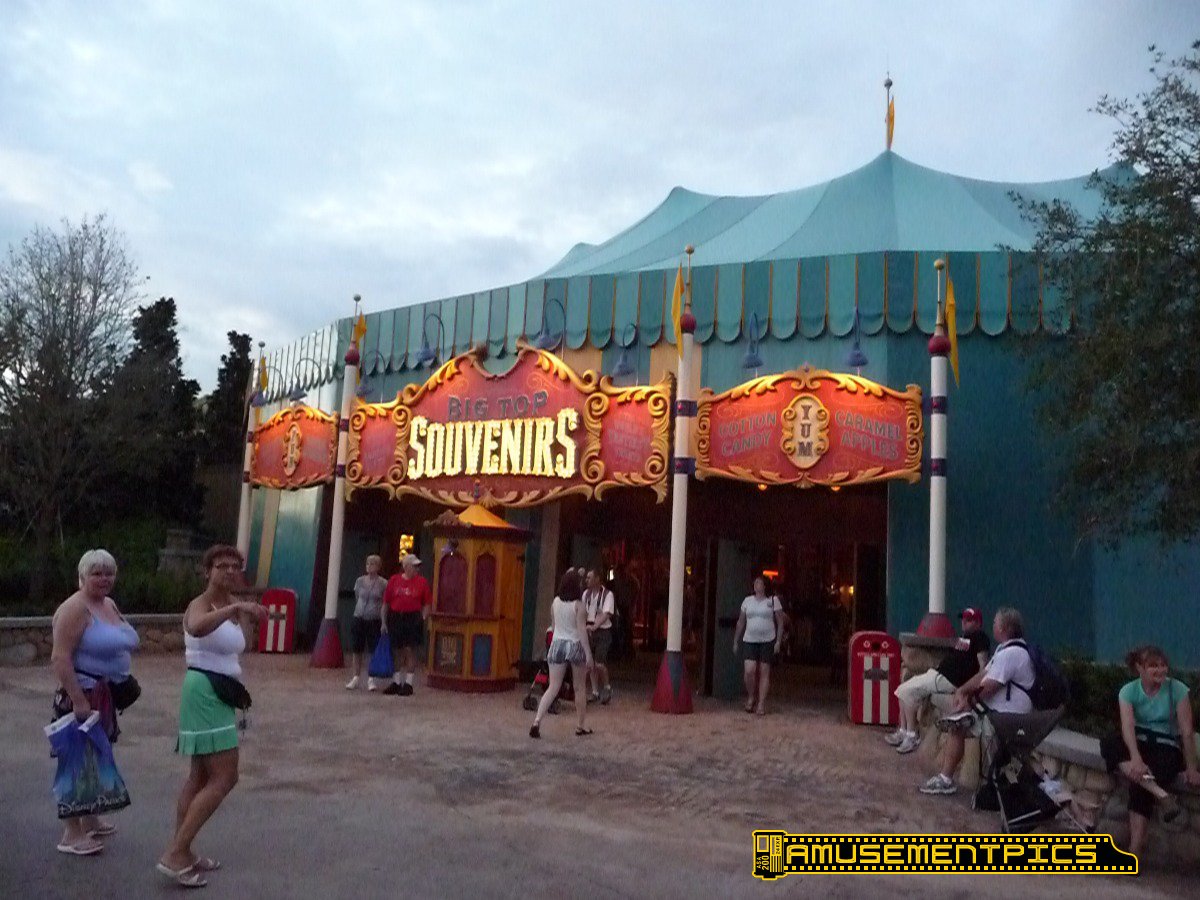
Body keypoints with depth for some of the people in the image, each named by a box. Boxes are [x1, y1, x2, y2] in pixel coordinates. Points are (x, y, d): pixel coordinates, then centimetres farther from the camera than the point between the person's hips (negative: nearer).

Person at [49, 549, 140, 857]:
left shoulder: (110, 605, 10)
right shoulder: (75, 609, -17)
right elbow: (61, 658, -22)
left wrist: (123, 686, 15)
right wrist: (78, 700, -25)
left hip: (105, 695, 9)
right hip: (82, 694, -9)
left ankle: (90, 821, 31)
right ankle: (71, 835, 4)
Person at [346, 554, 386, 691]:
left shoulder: (383, 584, -3)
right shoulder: (360, 581, 5)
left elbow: (384, 604, 0)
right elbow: (357, 598, 16)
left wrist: (383, 622, -5)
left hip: (374, 620, -2)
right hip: (359, 618, 2)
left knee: (373, 651, 0)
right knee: (356, 650, 5)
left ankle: (371, 679, 10)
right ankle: (356, 677, 16)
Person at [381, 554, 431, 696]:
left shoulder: (422, 581, 2)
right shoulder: (394, 580, 4)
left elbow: (427, 604, 5)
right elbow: (386, 602, 7)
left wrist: (423, 618, -7)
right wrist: (384, 622, 4)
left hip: (413, 619, -2)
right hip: (395, 618, 2)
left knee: (410, 651, -3)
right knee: (397, 651, 10)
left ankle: (408, 684, 6)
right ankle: (396, 682, 21)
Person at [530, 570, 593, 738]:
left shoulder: (555, 602, 2)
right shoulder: (578, 605, -12)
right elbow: (582, 631, -13)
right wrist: (588, 654, -10)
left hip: (557, 644, 3)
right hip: (575, 645, -3)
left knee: (553, 687, 4)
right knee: (580, 688, 14)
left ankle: (537, 721, -13)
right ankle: (581, 725, 23)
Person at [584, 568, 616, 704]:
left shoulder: (607, 594, -11)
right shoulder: (586, 593, 5)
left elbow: (606, 614, -22)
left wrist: (594, 626, -34)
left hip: (603, 631, -5)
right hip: (590, 630, 5)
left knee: (599, 663, -11)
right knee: (591, 663, 9)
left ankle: (607, 687, 14)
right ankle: (595, 691, 22)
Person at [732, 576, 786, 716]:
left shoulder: (773, 600, 2)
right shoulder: (747, 600, 10)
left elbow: (780, 622, 1)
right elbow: (741, 622, 14)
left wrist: (778, 641, -7)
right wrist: (736, 641, 12)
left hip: (767, 641, -2)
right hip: (749, 640, 2)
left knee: (764, 672, 1)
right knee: (749, 671, -11)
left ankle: (761, 704, 8)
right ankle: (751, 697, 13)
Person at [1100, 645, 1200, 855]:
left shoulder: (1177, 689, -9)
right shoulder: (1128, 691, -6)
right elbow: (1128, 726, -20)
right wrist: (1136, 758, -37)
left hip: (1166, 745, -2)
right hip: (1138, 741, 2)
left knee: (1140, 783, -31)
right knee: (1108, 743, -33)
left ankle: (1135, 849, -30)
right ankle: (1160, 793, -41)